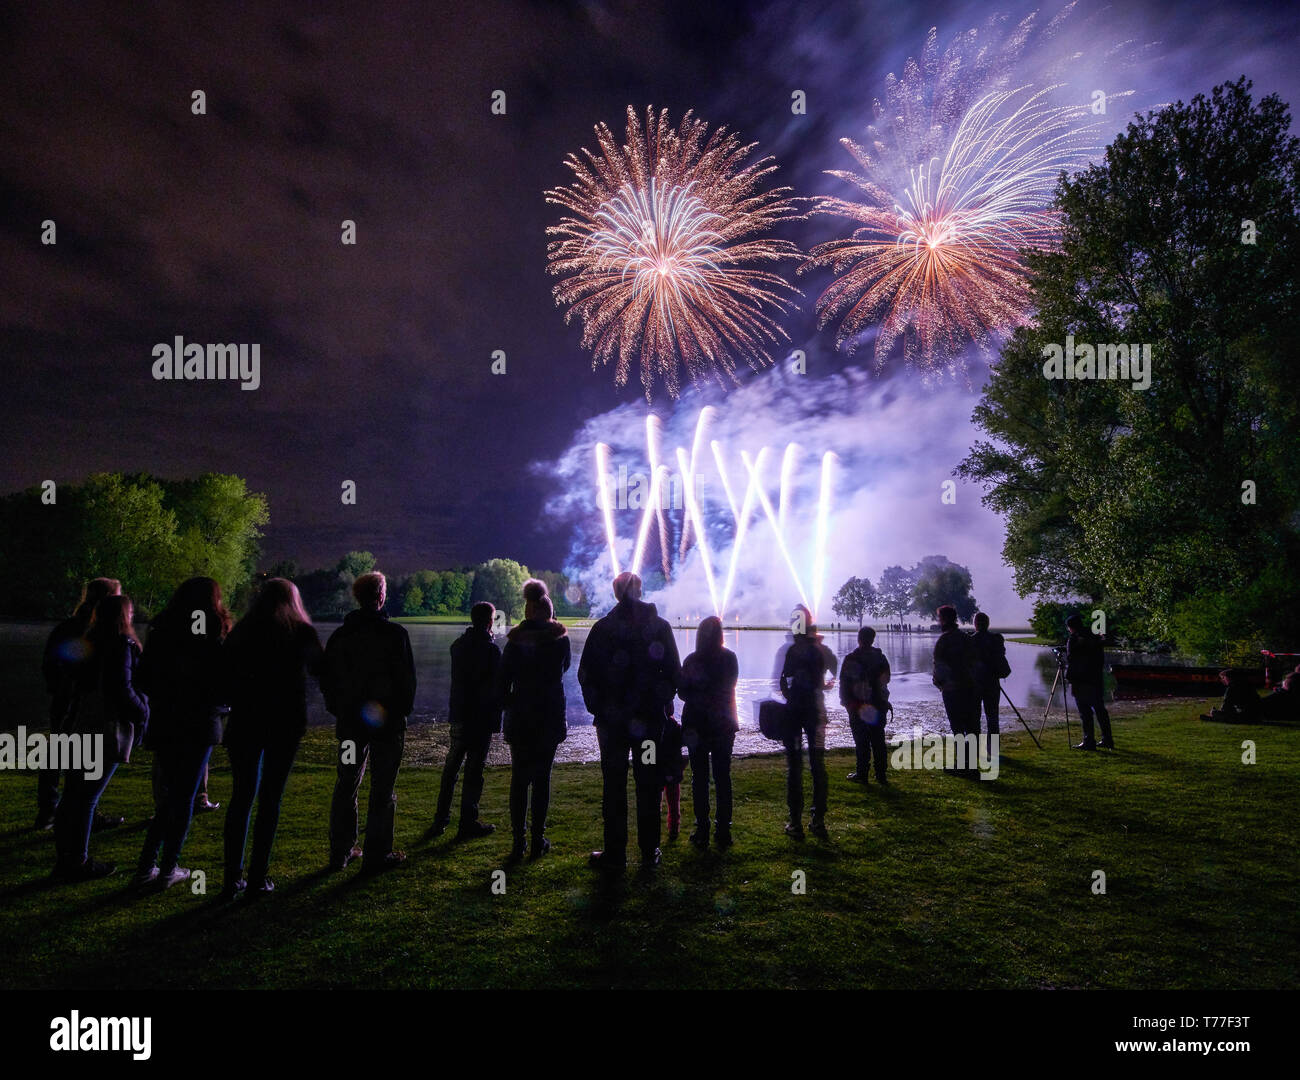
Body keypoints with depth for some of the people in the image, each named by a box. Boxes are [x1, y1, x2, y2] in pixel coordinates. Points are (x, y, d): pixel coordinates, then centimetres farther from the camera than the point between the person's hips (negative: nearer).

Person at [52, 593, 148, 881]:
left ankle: (64, 859, 24)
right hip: (108, 730, -9)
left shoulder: (93, 643, 12)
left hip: (83, 727, 9)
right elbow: (121, 689, -20)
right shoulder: (121, 645, -16)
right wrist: (143, 712, -7)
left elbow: (82, 683, 18)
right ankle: (77, 863, 6)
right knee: (87, 797, -2)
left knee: (73, 794, 14)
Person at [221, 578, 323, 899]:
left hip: (244, 723, 2)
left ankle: (232, 878, 12)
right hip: (286, 724, -2)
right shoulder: (301, 632, -2)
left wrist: (239, 702, 17)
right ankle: (257, 879, 5)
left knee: (241, 797, 10)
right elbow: (319, 670, 11)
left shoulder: (241, 631, 4)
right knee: (270, 799, 3)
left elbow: (223, 673, 4)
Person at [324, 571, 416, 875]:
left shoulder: (339, 635, 3)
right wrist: (402, 711, 2)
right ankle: (377, 855, 7)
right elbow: (407, 679, -10)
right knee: (382, 788, 2)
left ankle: (340, 852, 22)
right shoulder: (394, 634, -11)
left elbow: (326, 679, 9)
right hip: (386, 723, -5)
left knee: (346, 785, 15)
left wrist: (339, 709, 17)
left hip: (349, 722, 5)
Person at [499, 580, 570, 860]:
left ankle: (519, 840, 8)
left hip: (520, 718, 0)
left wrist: (509, 705, 11)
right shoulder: (559, 638, -3)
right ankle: (538, 840, 9)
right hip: (551, 718, 0)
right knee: (542, 778, 7)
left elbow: (503, 681, -1)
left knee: (519, 779, 8)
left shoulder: (515, 641, -2)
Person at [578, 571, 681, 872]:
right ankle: (649, 853, 15)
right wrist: (665, 701, 15)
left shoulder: (602, 627, -5)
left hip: (611, 719, -1)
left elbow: (586, 673, -2)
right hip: (650, 717, 1)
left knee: (613, 785, 5)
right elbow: (674, 672, 3)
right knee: (648, 785, 9)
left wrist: (596, 707, 9)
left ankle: (615, 854, 9)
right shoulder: (661, 626, -1)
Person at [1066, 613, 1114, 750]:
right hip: (1097, 680, 7)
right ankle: (1107, 740, 18)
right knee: (1100, 710, 14)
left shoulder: (1074, 639, -11)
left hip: (1081, 682, -7)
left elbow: (1070, 661, -11)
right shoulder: (1095, 637, 10)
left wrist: (1068, 677, -2)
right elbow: (1102, 658, 15)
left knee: (1085, 712, -3)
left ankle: (1089, 742, -2)